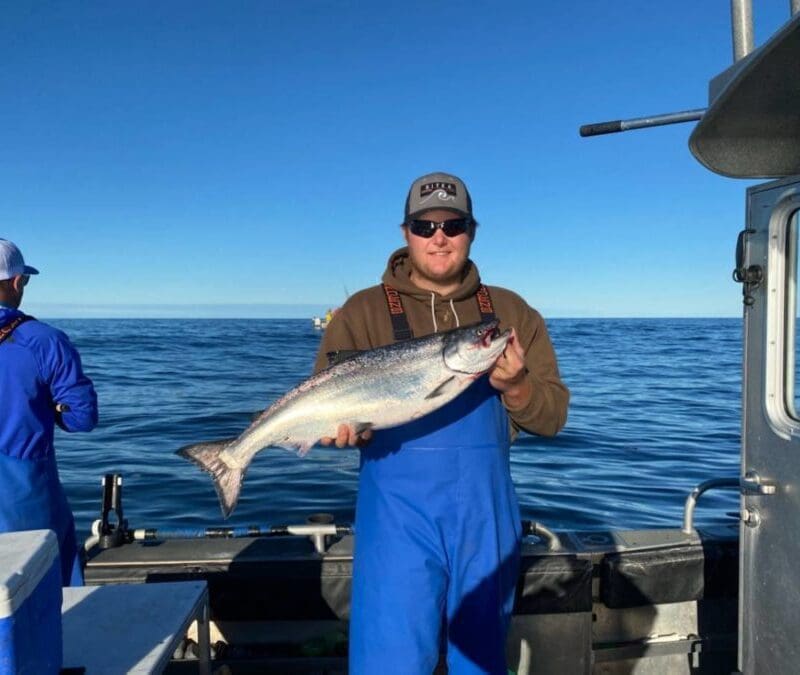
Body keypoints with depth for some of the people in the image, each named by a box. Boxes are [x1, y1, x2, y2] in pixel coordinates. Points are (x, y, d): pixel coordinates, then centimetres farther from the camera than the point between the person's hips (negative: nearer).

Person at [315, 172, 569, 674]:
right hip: (398, 513, -2)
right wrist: (342, 426, -25)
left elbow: (553, 417, 3)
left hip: (486, 514, 3)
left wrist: (516, 386, -17)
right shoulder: (364, 312, 1)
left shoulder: (512, 312, 6)